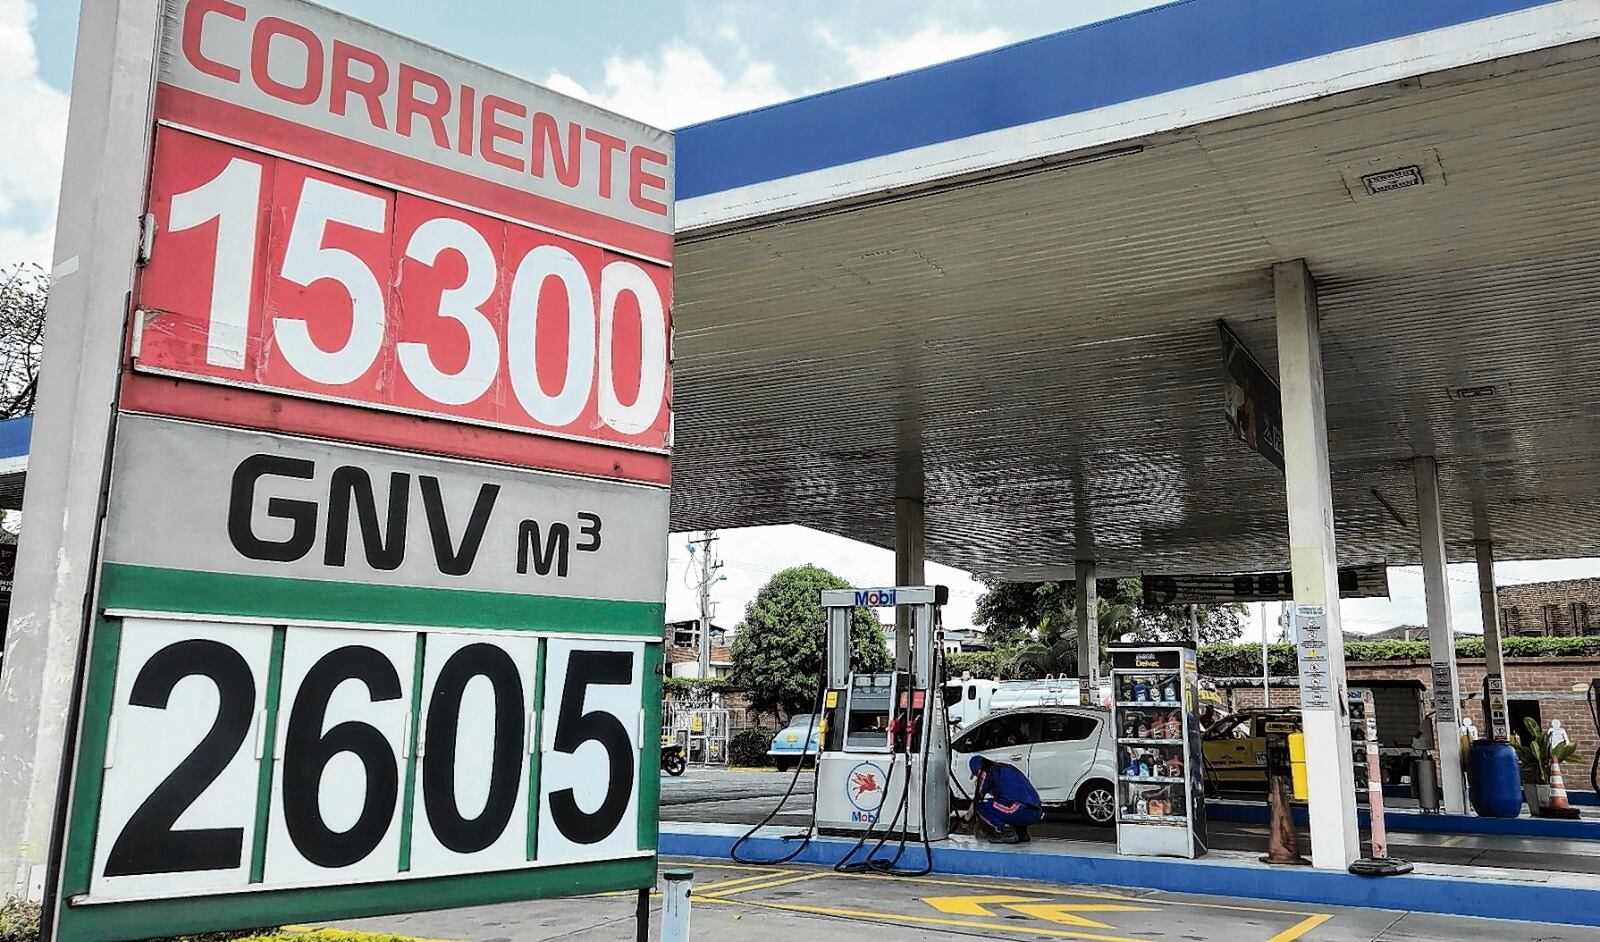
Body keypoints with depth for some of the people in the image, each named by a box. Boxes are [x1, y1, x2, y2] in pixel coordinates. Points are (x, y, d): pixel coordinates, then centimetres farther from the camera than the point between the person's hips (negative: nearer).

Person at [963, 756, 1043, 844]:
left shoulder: (987, 772, 6)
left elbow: (976, 800, 13)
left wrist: (966, 821, 27)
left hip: (1021, 812, -8)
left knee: (980, 805, 2)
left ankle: (1005, 831, -8)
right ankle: (1021, 832, 18)